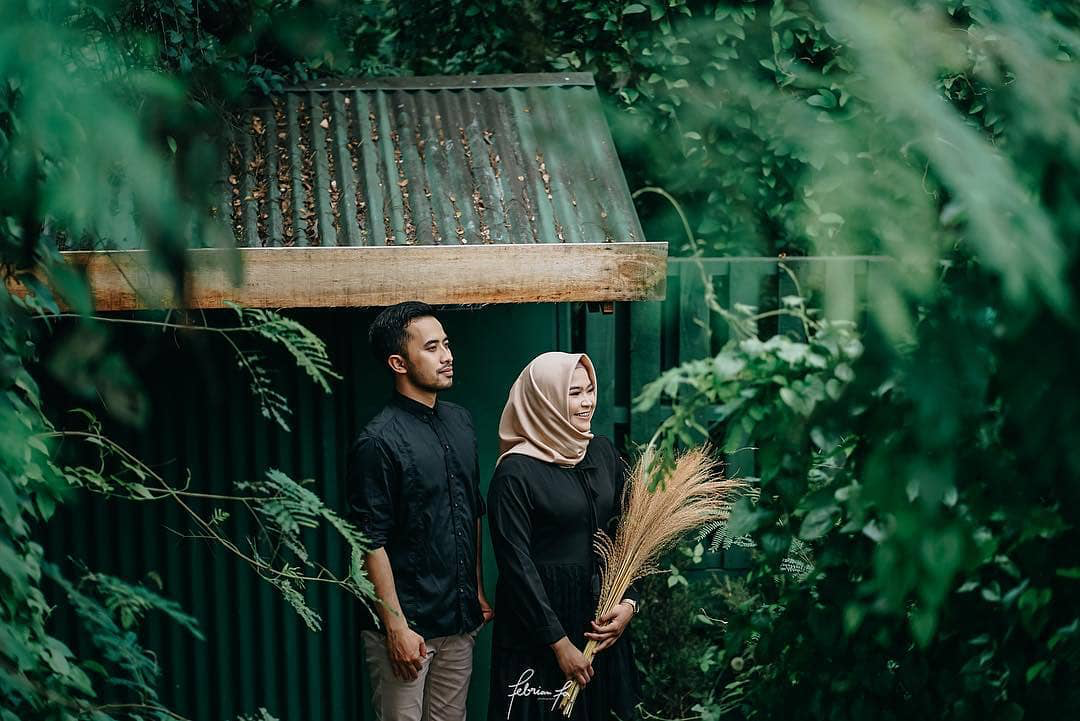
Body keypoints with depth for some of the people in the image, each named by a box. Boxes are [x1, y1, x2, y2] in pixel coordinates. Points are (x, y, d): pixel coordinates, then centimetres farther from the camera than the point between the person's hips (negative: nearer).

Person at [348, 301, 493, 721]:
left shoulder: (460, 422, 8)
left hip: (459, 621, 7)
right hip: (407, 625, -7)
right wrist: (396, 628, -17)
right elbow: (372, 542, -16)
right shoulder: (379, 442, -15)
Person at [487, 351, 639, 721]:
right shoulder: (516, 472, -14)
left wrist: (629, 601, -6)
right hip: (540, 612, -5)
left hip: (602, 614, 6)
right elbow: (517, 564, -14)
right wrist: (559, 642, -14)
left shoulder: (603, 452, 4)